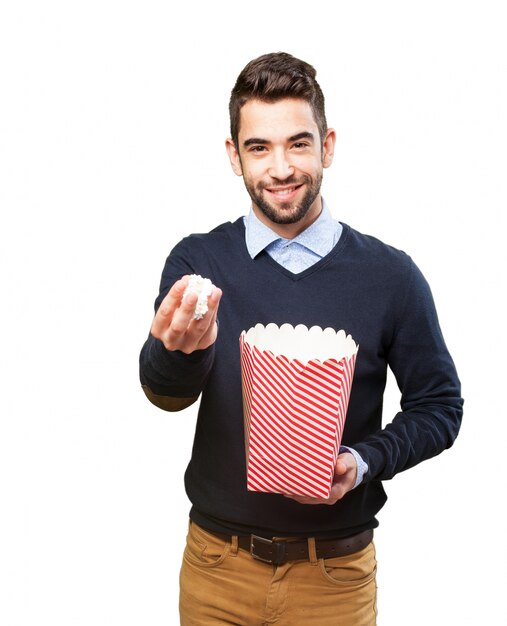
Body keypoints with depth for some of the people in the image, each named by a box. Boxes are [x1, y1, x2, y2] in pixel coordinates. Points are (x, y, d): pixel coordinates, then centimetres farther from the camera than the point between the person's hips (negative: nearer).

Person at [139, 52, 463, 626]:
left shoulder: (390, 276, -8)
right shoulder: (196, 263, -5)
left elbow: (439, 405, 0)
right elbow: (164, 392, -16)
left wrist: (366, 461, -17)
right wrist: (185, 349, -39)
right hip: (218, 563, 1)